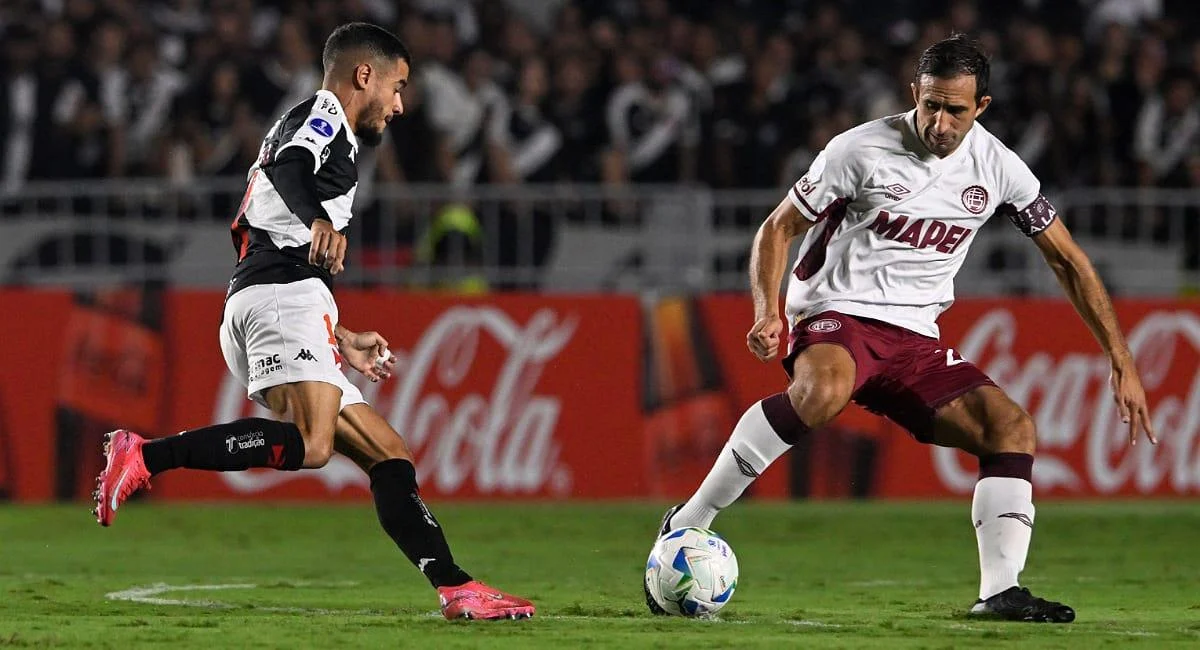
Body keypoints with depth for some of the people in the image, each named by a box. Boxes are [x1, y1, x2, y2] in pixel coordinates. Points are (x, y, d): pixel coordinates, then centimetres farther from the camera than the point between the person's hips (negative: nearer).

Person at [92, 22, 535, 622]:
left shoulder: (311, 128, 35)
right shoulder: (322, 119, 4)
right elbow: (289, 167, -20)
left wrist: (343, 341, 44)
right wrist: (320, 220, -42)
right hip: (282, 300, -11)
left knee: (388, 455, 8)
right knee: (310, 444, -31)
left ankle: (455, 589, 2)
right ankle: (143, 457, -31)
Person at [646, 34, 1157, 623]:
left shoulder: (996, 167, 2)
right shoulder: (863, 150, -10)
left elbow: (1068, 261, 12)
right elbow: (779, 227, -1)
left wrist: (1122, 363, 7)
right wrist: (768, 313, -20)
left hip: (914, 341, 5)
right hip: (836, 317, -5)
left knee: (1011, 426, -13)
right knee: (822, 391, -39)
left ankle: (999, 592, -16)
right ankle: (686, 524, -32)